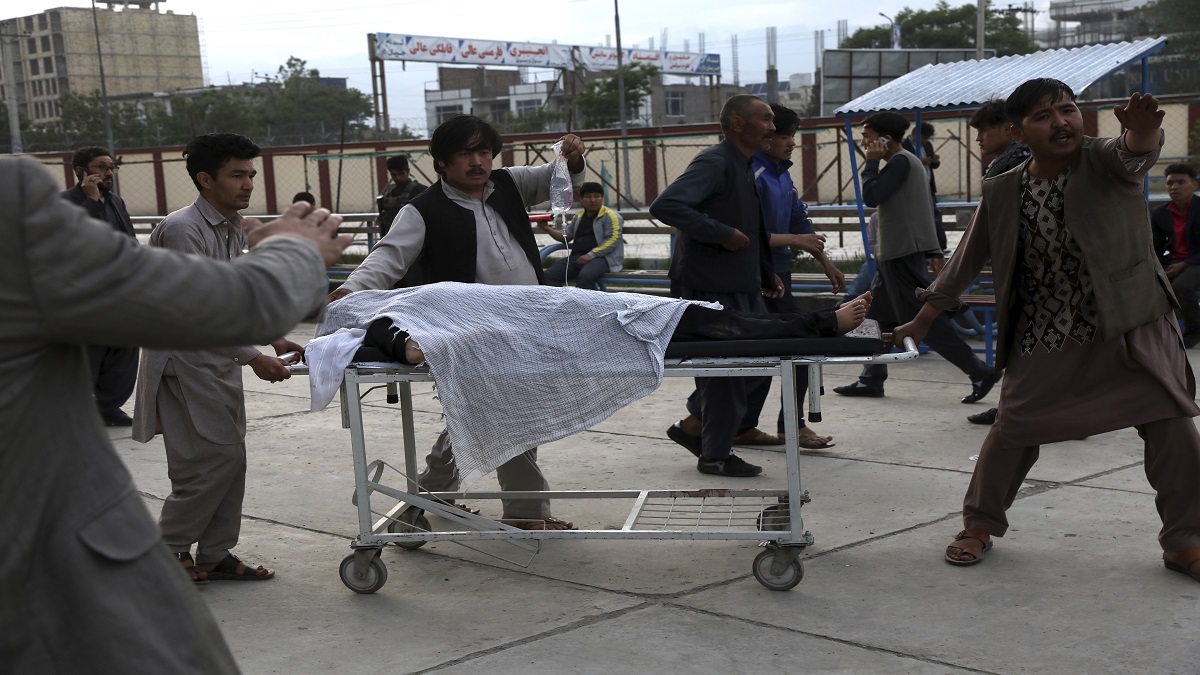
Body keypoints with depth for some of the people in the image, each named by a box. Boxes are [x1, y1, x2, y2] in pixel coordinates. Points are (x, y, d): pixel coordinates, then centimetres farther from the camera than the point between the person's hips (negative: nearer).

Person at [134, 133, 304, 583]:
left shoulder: (233, 229, 10)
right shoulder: (182, 230, -19)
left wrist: (273, 340, 7)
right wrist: (252, 357, -23)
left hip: (220, 358, 9)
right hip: (185, 360, -9)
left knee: (229, 459, 8)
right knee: (214, 457, -10)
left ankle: (214, 555, 17)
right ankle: (168, 551, 5)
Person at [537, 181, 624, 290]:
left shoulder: (610, 216, 2)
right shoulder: (579, 217, 24)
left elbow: (613, 240, -10)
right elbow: (566, 236, 30)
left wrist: (591, 255, -18)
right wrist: (547, 229, 13)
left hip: (600, 257, -6)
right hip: (576, 256, 7)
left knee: (585, 276, -39)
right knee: (549, 275, -17)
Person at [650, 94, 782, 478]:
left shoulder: (745, 166, 16)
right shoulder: (714, 163, -16)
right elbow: (665, 206, -29)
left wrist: (766, 275, 20)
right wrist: (722, 234, -25)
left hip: (741, 287, 10)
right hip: (710, 288, -10)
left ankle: (693, 426, 26)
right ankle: (715, 455, 13)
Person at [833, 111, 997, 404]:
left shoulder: (901, 161, -13)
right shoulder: (905, 161, 19)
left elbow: (871, 196, -22)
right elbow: (923, 208, 20)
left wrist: (872, 162, -9)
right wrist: (934, 252, 20)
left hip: (903, 255, -11)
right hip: (894, 253, 11)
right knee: (878, 316, 13)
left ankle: (980, 371, -6)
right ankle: (871, 379, 17)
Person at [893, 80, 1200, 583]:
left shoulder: (1105, 162, -8)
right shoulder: (1002, 195, -2)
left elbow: (1138, 151, -32)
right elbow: (964, 263, 8)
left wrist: (1143, 128, -58)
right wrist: (919, 324, 10)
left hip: (1133, 328, -1)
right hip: (1047, 339, 1)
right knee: (1012, 430, 4)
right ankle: (980, 526, 26)